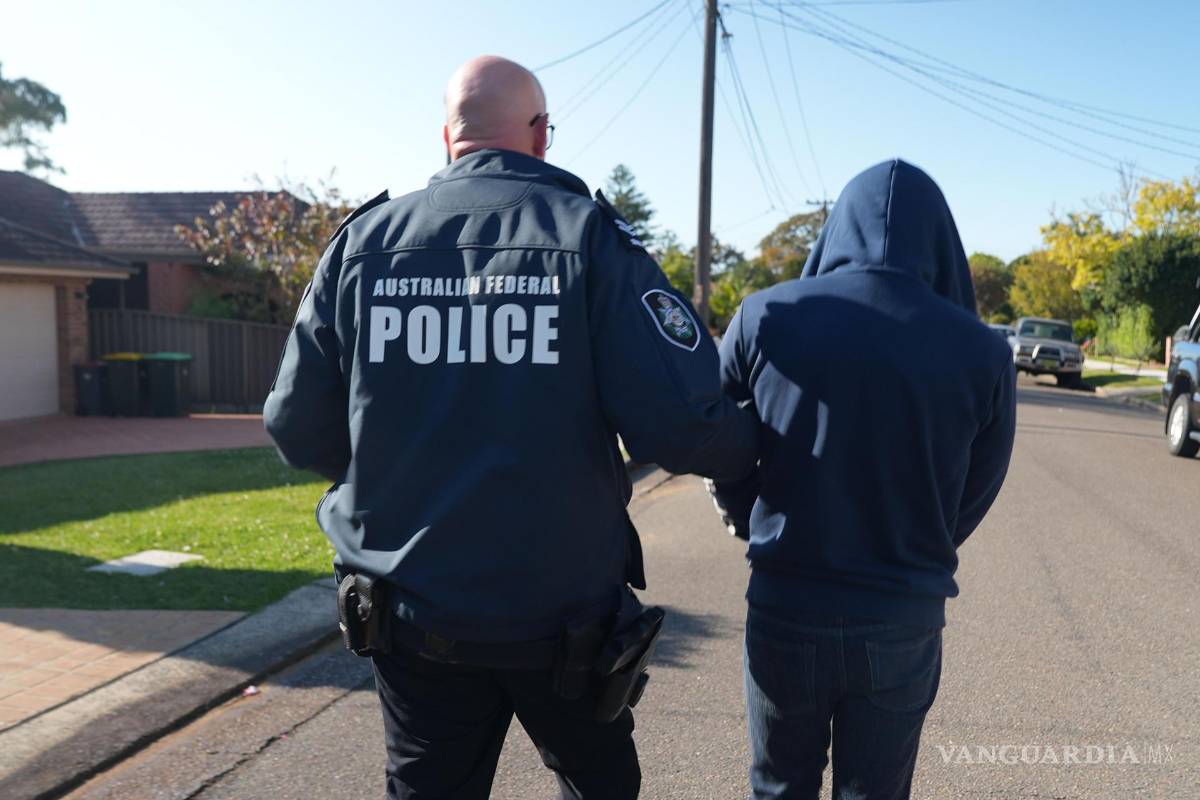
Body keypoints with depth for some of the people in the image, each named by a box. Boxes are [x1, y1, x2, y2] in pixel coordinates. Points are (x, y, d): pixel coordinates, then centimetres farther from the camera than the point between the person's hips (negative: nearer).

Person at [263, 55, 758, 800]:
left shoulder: (363, 241, -1)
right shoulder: (591, 236, -9)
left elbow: (298, 427, 0)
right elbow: (680, 422, -19)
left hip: (410, 611, 3)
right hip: (562, 615, -2)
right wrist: (753, 444, 4)